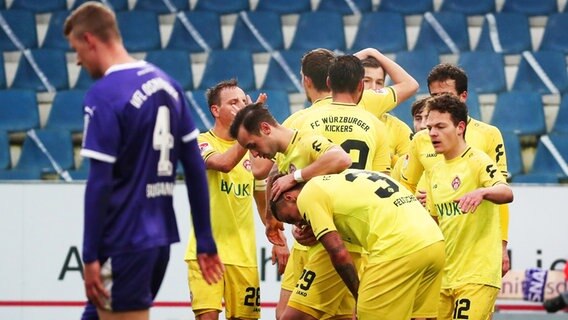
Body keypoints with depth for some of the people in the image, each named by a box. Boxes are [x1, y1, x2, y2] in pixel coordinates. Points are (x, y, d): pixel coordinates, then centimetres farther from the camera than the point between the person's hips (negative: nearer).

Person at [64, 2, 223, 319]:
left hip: (124, 243, -8)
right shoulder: (166, 84, 9)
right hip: (161, 238, 8)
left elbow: (100, 183, -16)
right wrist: (205, 241, 14)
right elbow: (196, 168, 10)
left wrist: (91, 256, -12)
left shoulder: (104, 96, -13)